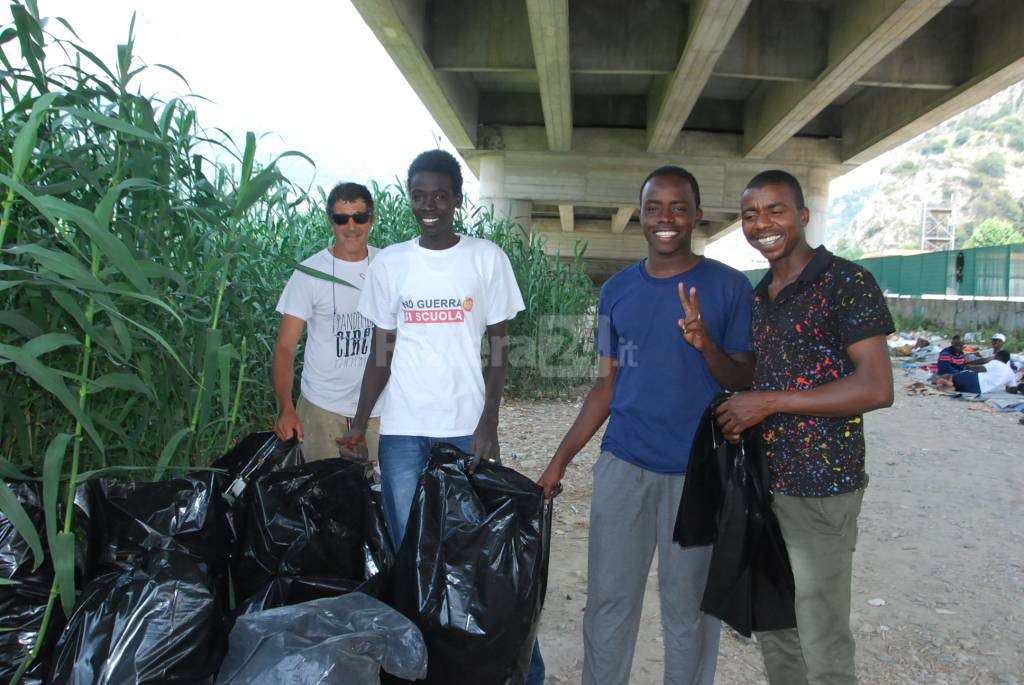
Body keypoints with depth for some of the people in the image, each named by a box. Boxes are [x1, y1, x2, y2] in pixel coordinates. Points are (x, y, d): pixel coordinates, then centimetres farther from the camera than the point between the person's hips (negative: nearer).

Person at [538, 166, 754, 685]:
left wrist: (705, 344, -23)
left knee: (687, 605, 10)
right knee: (608, 598, 10)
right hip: (623, 463, 3)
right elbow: (607, 382, 11)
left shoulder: (729, 286, -1)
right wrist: (561, 459, 7)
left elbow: (743, 380, -2)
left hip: (697, 470, -2)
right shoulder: (617, 291, 7)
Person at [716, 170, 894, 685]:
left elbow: (877, 388, -17)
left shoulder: (847, 283, -9)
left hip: (821, 488, -7)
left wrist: (769, 403, -18)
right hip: (762, 483, 7)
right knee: (772, 628, 18)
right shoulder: (759, 295, 13)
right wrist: (738, 418, 3)